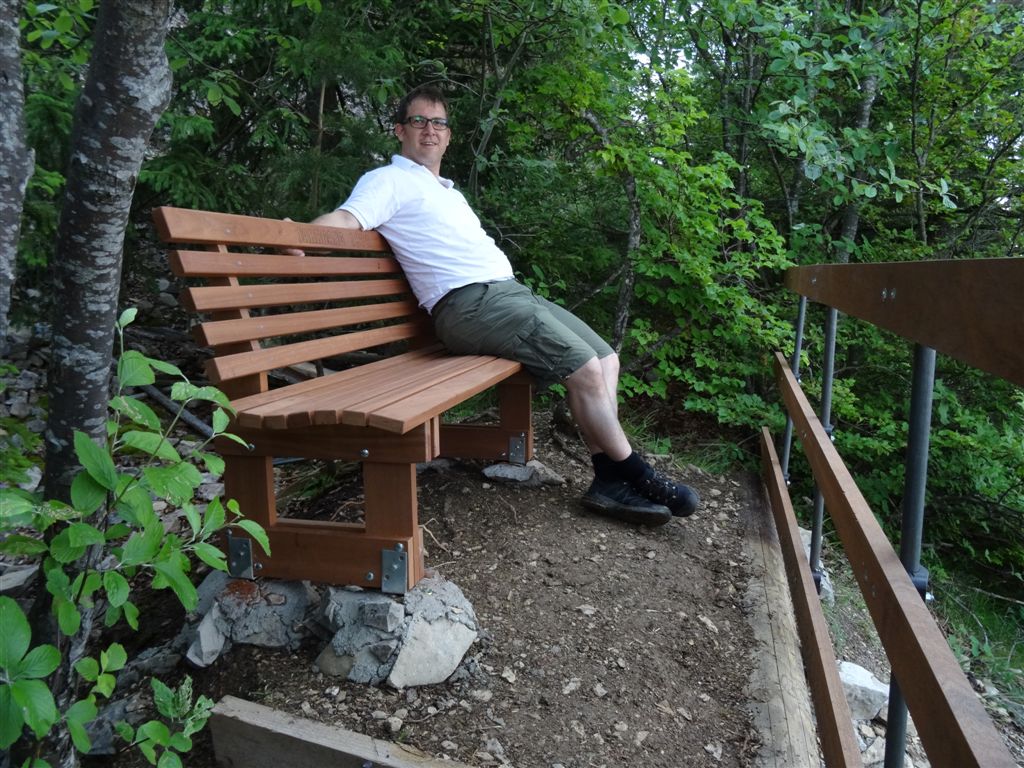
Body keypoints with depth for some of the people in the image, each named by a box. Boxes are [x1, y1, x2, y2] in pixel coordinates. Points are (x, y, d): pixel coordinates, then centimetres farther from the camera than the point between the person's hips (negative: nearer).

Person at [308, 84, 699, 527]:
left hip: (512, 291, 9)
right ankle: (638, 477, -2)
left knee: (606, 358, 2)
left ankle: (609, 482, 0)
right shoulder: (390, 180, 4)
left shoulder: (450, 192, 30)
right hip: (470, 303, -9)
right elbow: (347, 217, -13)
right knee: (586, 368, -18)